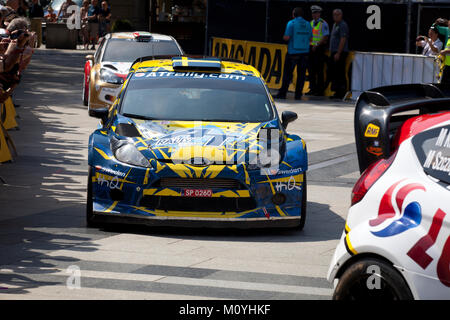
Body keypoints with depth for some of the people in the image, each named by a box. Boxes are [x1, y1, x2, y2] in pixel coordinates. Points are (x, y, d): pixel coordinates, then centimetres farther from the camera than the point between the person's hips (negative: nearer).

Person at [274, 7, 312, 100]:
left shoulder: (291, 23, -7)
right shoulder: (308, 24, 7)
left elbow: (287, 37, -13)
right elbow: (310, 38, 9)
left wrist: (284, 37, 8)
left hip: (293, 52, -4)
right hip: (304, 52, 4)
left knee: (287, 74, 1)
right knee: (301, 74, 7)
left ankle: (282, 93, 0)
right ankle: (298, 94, 5)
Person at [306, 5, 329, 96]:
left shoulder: (323, 24, -7)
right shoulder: (311, 23, 14)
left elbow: (325, 37, -12)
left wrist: (317, 45, -17)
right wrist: (308, 42, 5)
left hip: (319, 48, -7)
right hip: (311, 48, 7)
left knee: (319, 71, -4)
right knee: (311, 70, 8)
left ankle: (319, 90, 1)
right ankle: (312, 89, 15)